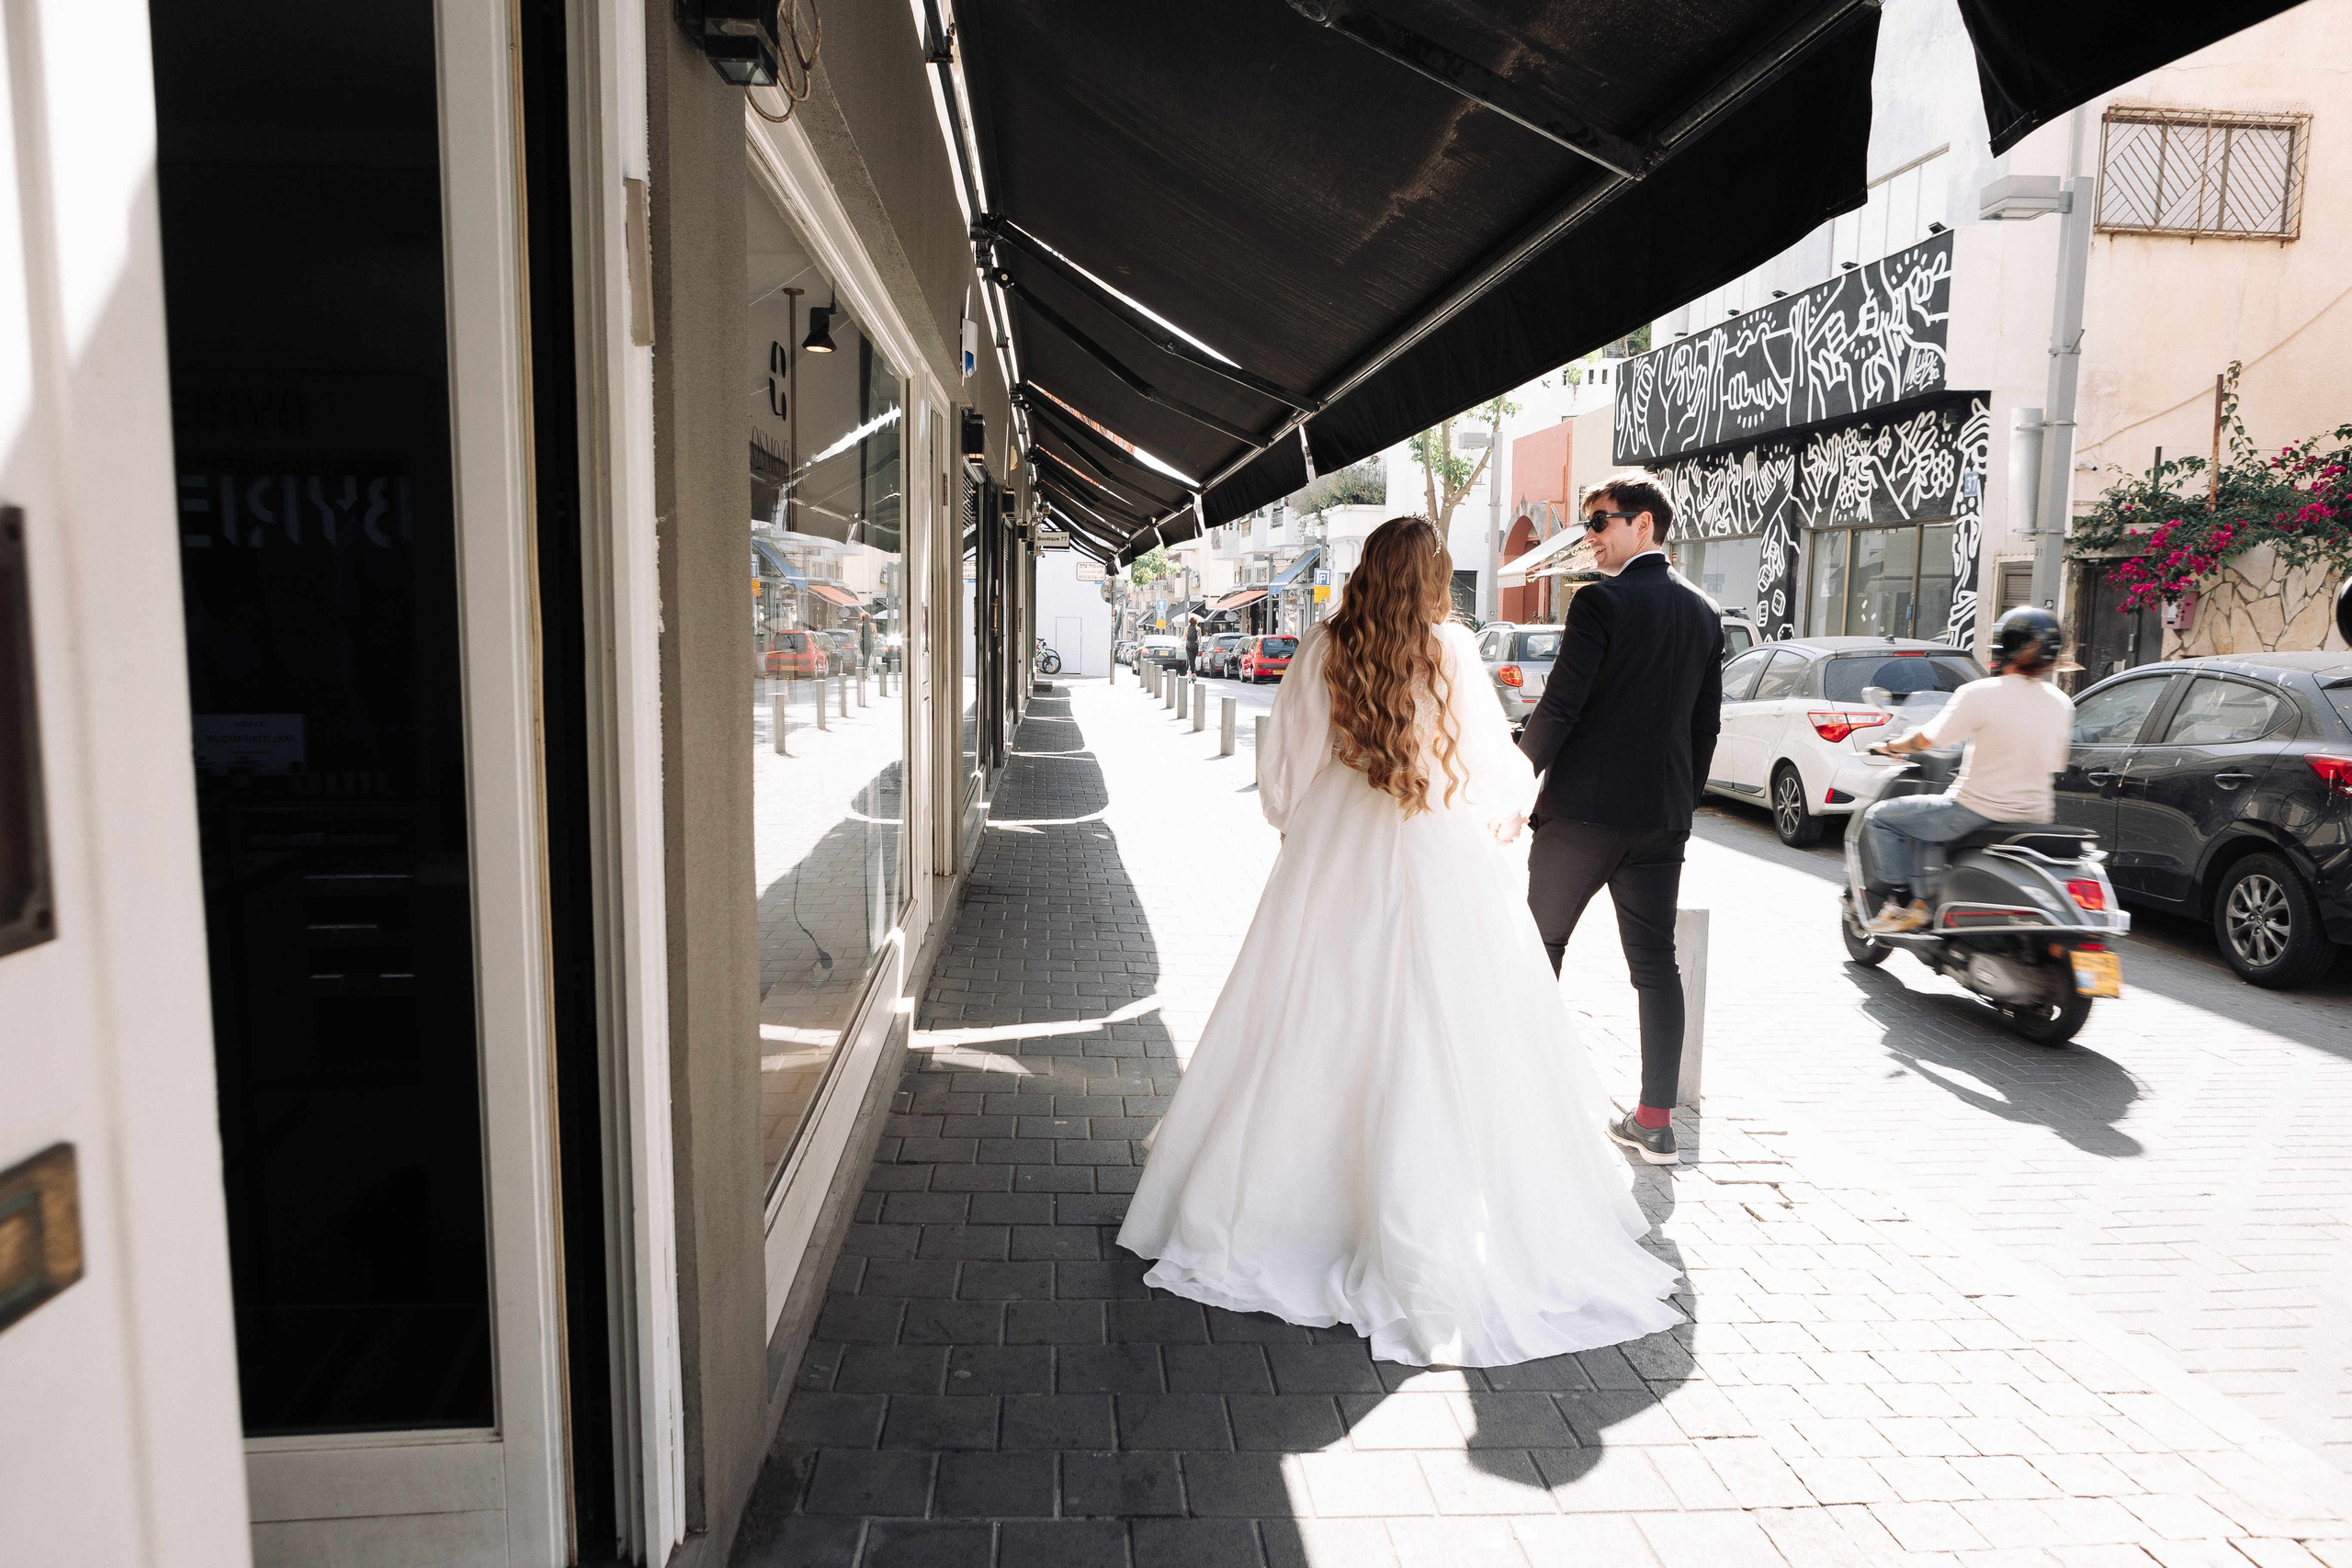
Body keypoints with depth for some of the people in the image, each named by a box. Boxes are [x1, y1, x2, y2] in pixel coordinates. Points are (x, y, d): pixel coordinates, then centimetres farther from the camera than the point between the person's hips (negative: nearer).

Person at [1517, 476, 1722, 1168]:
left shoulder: (1600, 602, -10)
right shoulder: (1704, 611, 11)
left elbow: (1560, 705, -15)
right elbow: (1707, 721, 13)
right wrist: (1683, 801, 20)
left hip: (1585, 806, -6)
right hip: (1663, 813, 6)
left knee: (1540, 948, 9)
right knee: (1655, 961, 8)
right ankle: (1655, 1121, 11)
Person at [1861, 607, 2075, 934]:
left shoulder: (1981, 693, -17)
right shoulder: (2061, 704, 3)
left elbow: (1926, 739, -12)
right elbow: (2054, 765, 13)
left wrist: (1888, 747, 8)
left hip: (1979, 812, -8)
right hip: (2034, 816, 8)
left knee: (1880, 817, 6)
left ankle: (1904, 904, 2)